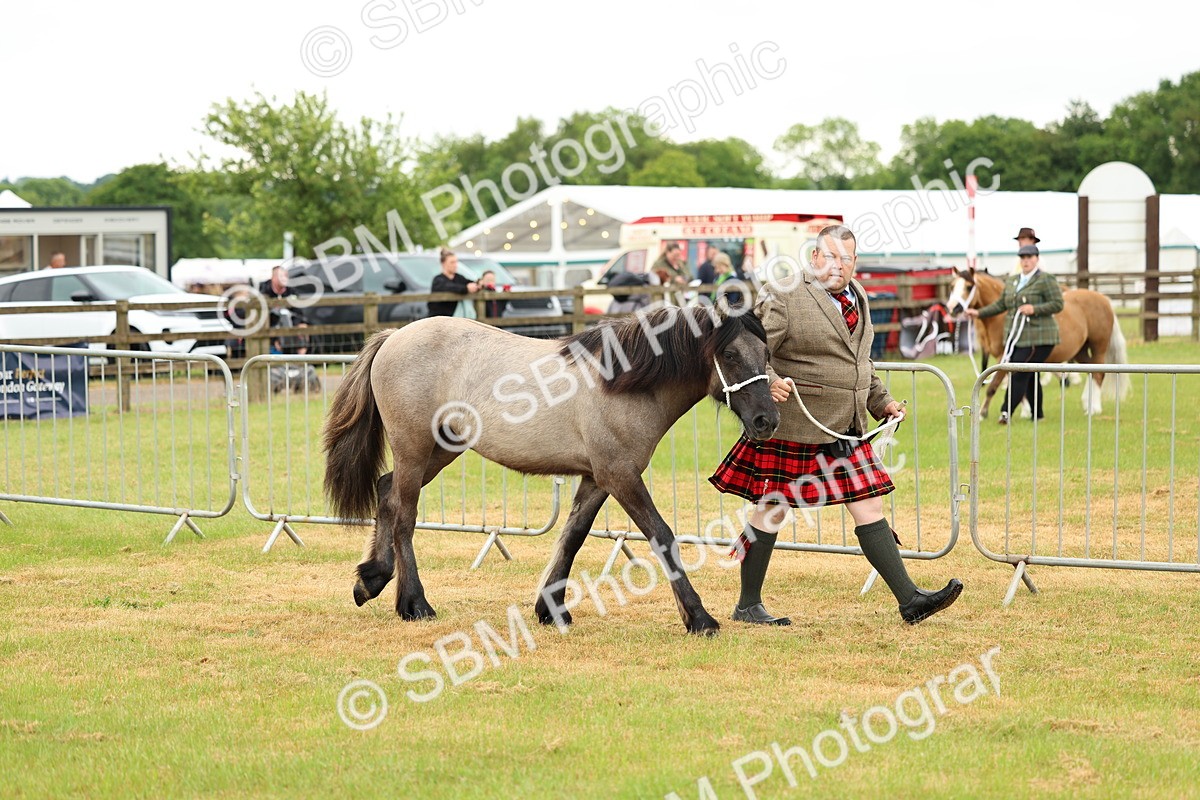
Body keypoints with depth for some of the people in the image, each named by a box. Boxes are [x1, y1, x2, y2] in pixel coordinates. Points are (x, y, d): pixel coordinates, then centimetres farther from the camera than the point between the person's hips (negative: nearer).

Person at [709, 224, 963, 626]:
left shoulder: (857, 296, 14)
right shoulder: (783, 298, -11)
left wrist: (881, 401, 19)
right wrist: (769, 383, -34)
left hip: (847, 430, 7)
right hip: (793, 428, -7)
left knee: (869, 507, 3)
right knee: (771, 511, 3)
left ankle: (910, 600, 3)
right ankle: (748, 605, 15)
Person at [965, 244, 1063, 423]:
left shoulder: (1046, 280, -5)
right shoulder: (1011, 281, 16)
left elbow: (1058, 304, -10)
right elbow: (1000, 305, 22)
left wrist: (1034, 309, -20)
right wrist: (979, 313, 13)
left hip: (1038, 338, -7)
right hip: (1016, 338, 7)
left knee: (1019, 374, -13)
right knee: (1029, 376, 11)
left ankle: (1007, 412, -15)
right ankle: (1037, 414, 17)